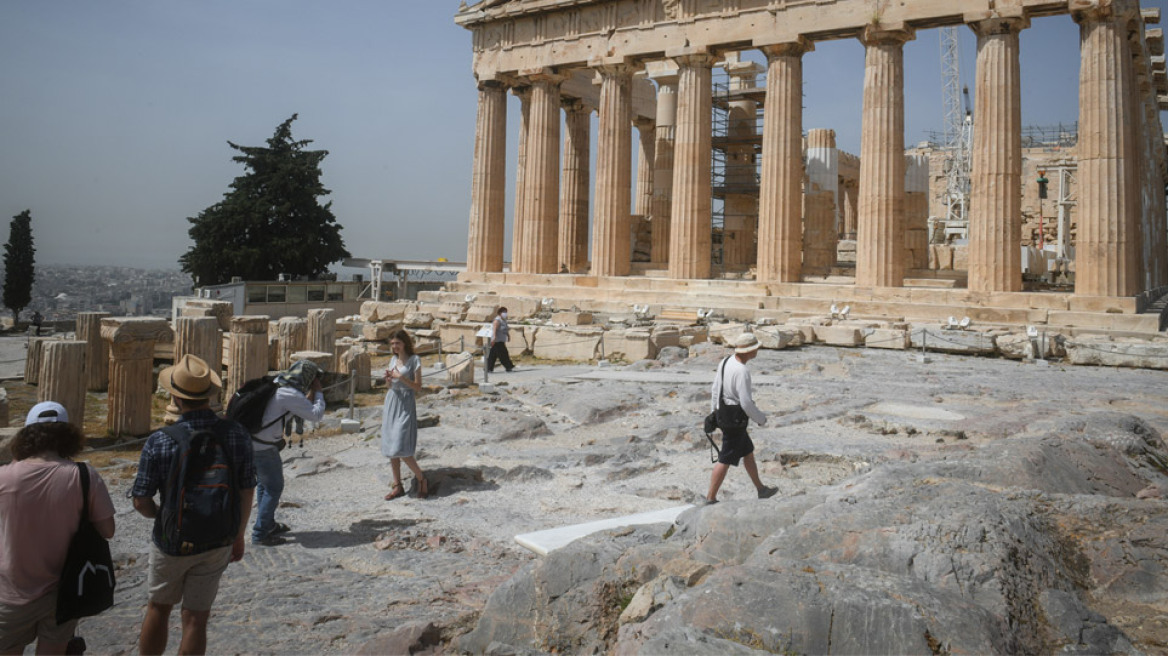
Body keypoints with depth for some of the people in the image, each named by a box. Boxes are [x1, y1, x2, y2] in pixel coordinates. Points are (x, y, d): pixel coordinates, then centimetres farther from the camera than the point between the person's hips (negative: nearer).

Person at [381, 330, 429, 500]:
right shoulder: (393, 360, 12)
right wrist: (388, 378, -1)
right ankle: (397, 486, 13)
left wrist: (401, 377, -18)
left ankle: (422, 479, 5)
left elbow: (418, 387, -9)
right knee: (390, 449, 5)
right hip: (391, 403, 7)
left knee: (400, 449, -13)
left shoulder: (414, 360, -6)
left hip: (406, 405, -7)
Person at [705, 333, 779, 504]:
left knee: (748, 452, 22)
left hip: (724, 415, 10)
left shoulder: (726, 362, 2)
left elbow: (715, 390, 10)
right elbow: (746, 403, -25)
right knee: (725, 460, 1)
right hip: (735, 420, -10)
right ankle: (711, 499, 9)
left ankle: (761, 490, 36)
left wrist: (714, 413, 20)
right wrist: (761, 419, -8)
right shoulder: (742, 371, -26)